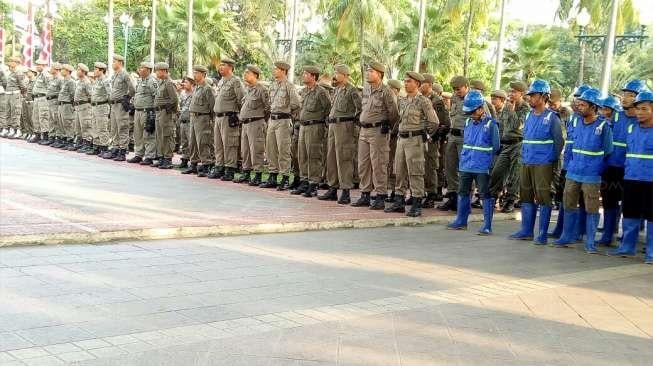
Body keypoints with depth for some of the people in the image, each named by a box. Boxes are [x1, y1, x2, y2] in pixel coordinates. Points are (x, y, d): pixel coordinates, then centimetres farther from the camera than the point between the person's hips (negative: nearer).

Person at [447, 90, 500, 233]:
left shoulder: (490, 124, -9)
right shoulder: (468, 122, 9)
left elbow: (496, 147, -5)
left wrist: (484, 157, -2)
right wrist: (464, 156, 12)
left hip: (482, 167, -7)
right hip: (466, 165, 7)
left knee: (486, 195, -1)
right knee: (463, 192, 13)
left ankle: (487, 225, 3)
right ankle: (461, 221, 24)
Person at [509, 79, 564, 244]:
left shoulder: (552, 118, -7)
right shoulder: (529, 116, 12)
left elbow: (559, 142, -4)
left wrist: (552, 160, -1)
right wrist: (524, 155, 13)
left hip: (543, 164, -7)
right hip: (526, 163, 7)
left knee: (543, 198, -4)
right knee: (526, 196, 11)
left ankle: (542, 235, 2)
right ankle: (526, 231, 20)